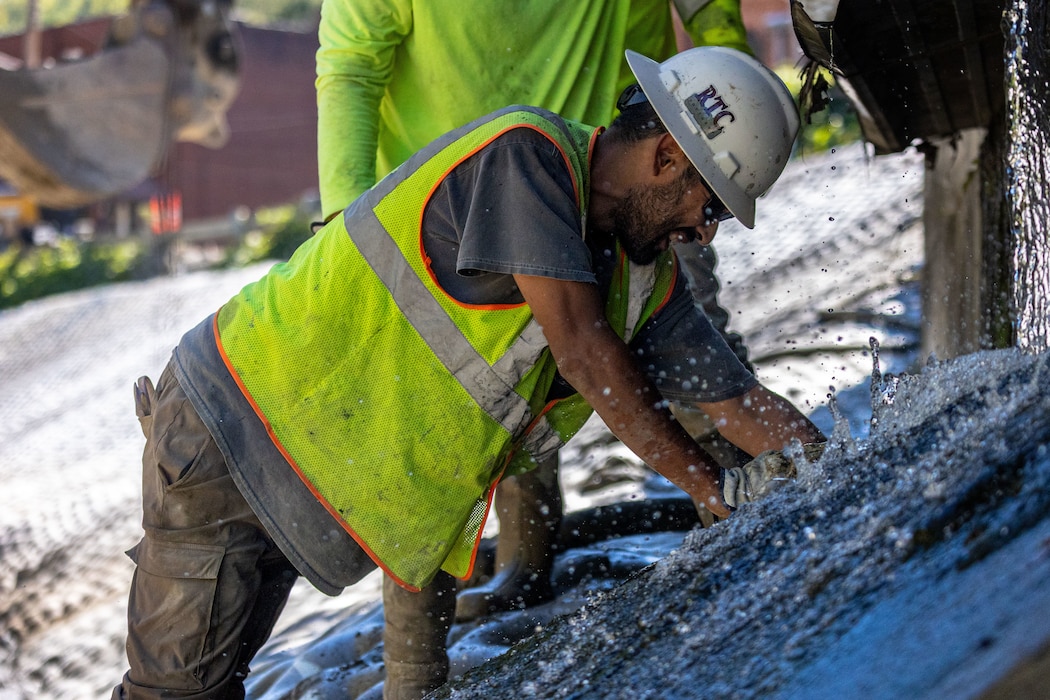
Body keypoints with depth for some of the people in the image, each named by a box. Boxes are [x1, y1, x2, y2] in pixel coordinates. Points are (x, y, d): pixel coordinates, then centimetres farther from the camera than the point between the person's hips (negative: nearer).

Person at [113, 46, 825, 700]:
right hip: (230, 431, -8)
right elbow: (581, 345, -27)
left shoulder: (648, 281, 2)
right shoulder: (525, 151, -23)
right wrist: (714, 487, -21)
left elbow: (747, 404, 3)